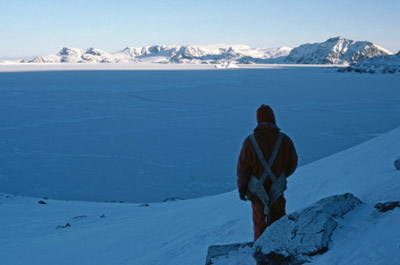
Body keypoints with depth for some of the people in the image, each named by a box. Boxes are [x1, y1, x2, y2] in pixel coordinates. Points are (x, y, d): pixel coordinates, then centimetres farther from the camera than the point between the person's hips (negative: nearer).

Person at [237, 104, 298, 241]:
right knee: (278, 217, 21)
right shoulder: (284, 140, -12)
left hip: (257, 189, -1)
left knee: (260, 221, 16)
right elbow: (292, 164, 0)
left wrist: (241, 188, 1)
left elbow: (243, 168, -12)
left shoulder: (250, 141, -18)